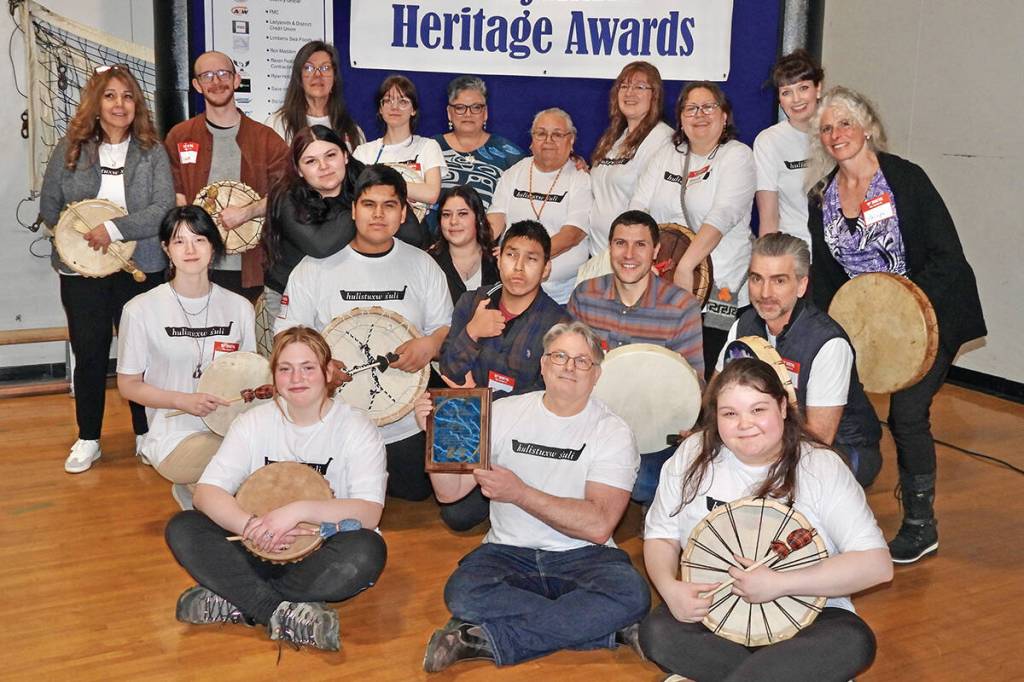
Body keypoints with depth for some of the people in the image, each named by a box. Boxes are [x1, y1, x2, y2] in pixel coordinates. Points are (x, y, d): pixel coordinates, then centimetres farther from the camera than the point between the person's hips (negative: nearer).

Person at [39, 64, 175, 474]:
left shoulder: (152, 151, -2)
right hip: (82, 270, 1)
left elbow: (165, 208, -12)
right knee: (89, 355, 8)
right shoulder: (70, 149, 3)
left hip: (141, 268, -1)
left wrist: (115, 229, -20)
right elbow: (48, 205, 6)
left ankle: (146, 434, 23)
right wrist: (82, 233, -5)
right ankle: (87, 440, 21)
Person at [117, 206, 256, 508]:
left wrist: (258, 391, -8)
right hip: (176, 437, -5)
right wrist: (186, 401, -14)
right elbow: (129, 385, 2)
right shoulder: (142, 309, -2)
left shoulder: (239, 307, 7)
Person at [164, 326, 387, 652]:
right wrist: (251, 525, -30)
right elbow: (206, 491, -10)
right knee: (181, 530, -19)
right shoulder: (255, 421, -1)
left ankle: (235, 601, -24)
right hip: (260, 551, 3)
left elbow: (369, 513, -20)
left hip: (323, 550, -2)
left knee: (368, 551, -35)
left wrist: (300, 509, -33)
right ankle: (283, 614, -29)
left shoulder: (356, 428, -8)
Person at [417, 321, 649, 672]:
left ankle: (487, 638, -24)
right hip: (509, 552, 1)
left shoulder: (613, 432, -2)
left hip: (584, 557, -1)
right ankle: (595, 627, -20)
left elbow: (598, 525, -15)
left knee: (632, 593, -33)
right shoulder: (504, 412, 6)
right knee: (463, 592, -31)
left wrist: (519, 493, -21)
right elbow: (449, 491, 4)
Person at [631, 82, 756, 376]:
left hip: (717, 287, -4)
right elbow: (638, 207, 8)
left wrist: (685, 266, -27)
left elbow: (723, 216, -16)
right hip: (660, 283, 5)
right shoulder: (667, 155, 15)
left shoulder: (737, 155, -2)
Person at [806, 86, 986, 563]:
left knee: (907, 413, -9)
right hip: (862, 317, 5)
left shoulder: (905, 178, -13)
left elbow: (947, 256, -15)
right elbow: (825, 273, 8)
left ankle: (921, 526, 9)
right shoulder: (823, 197, 2)